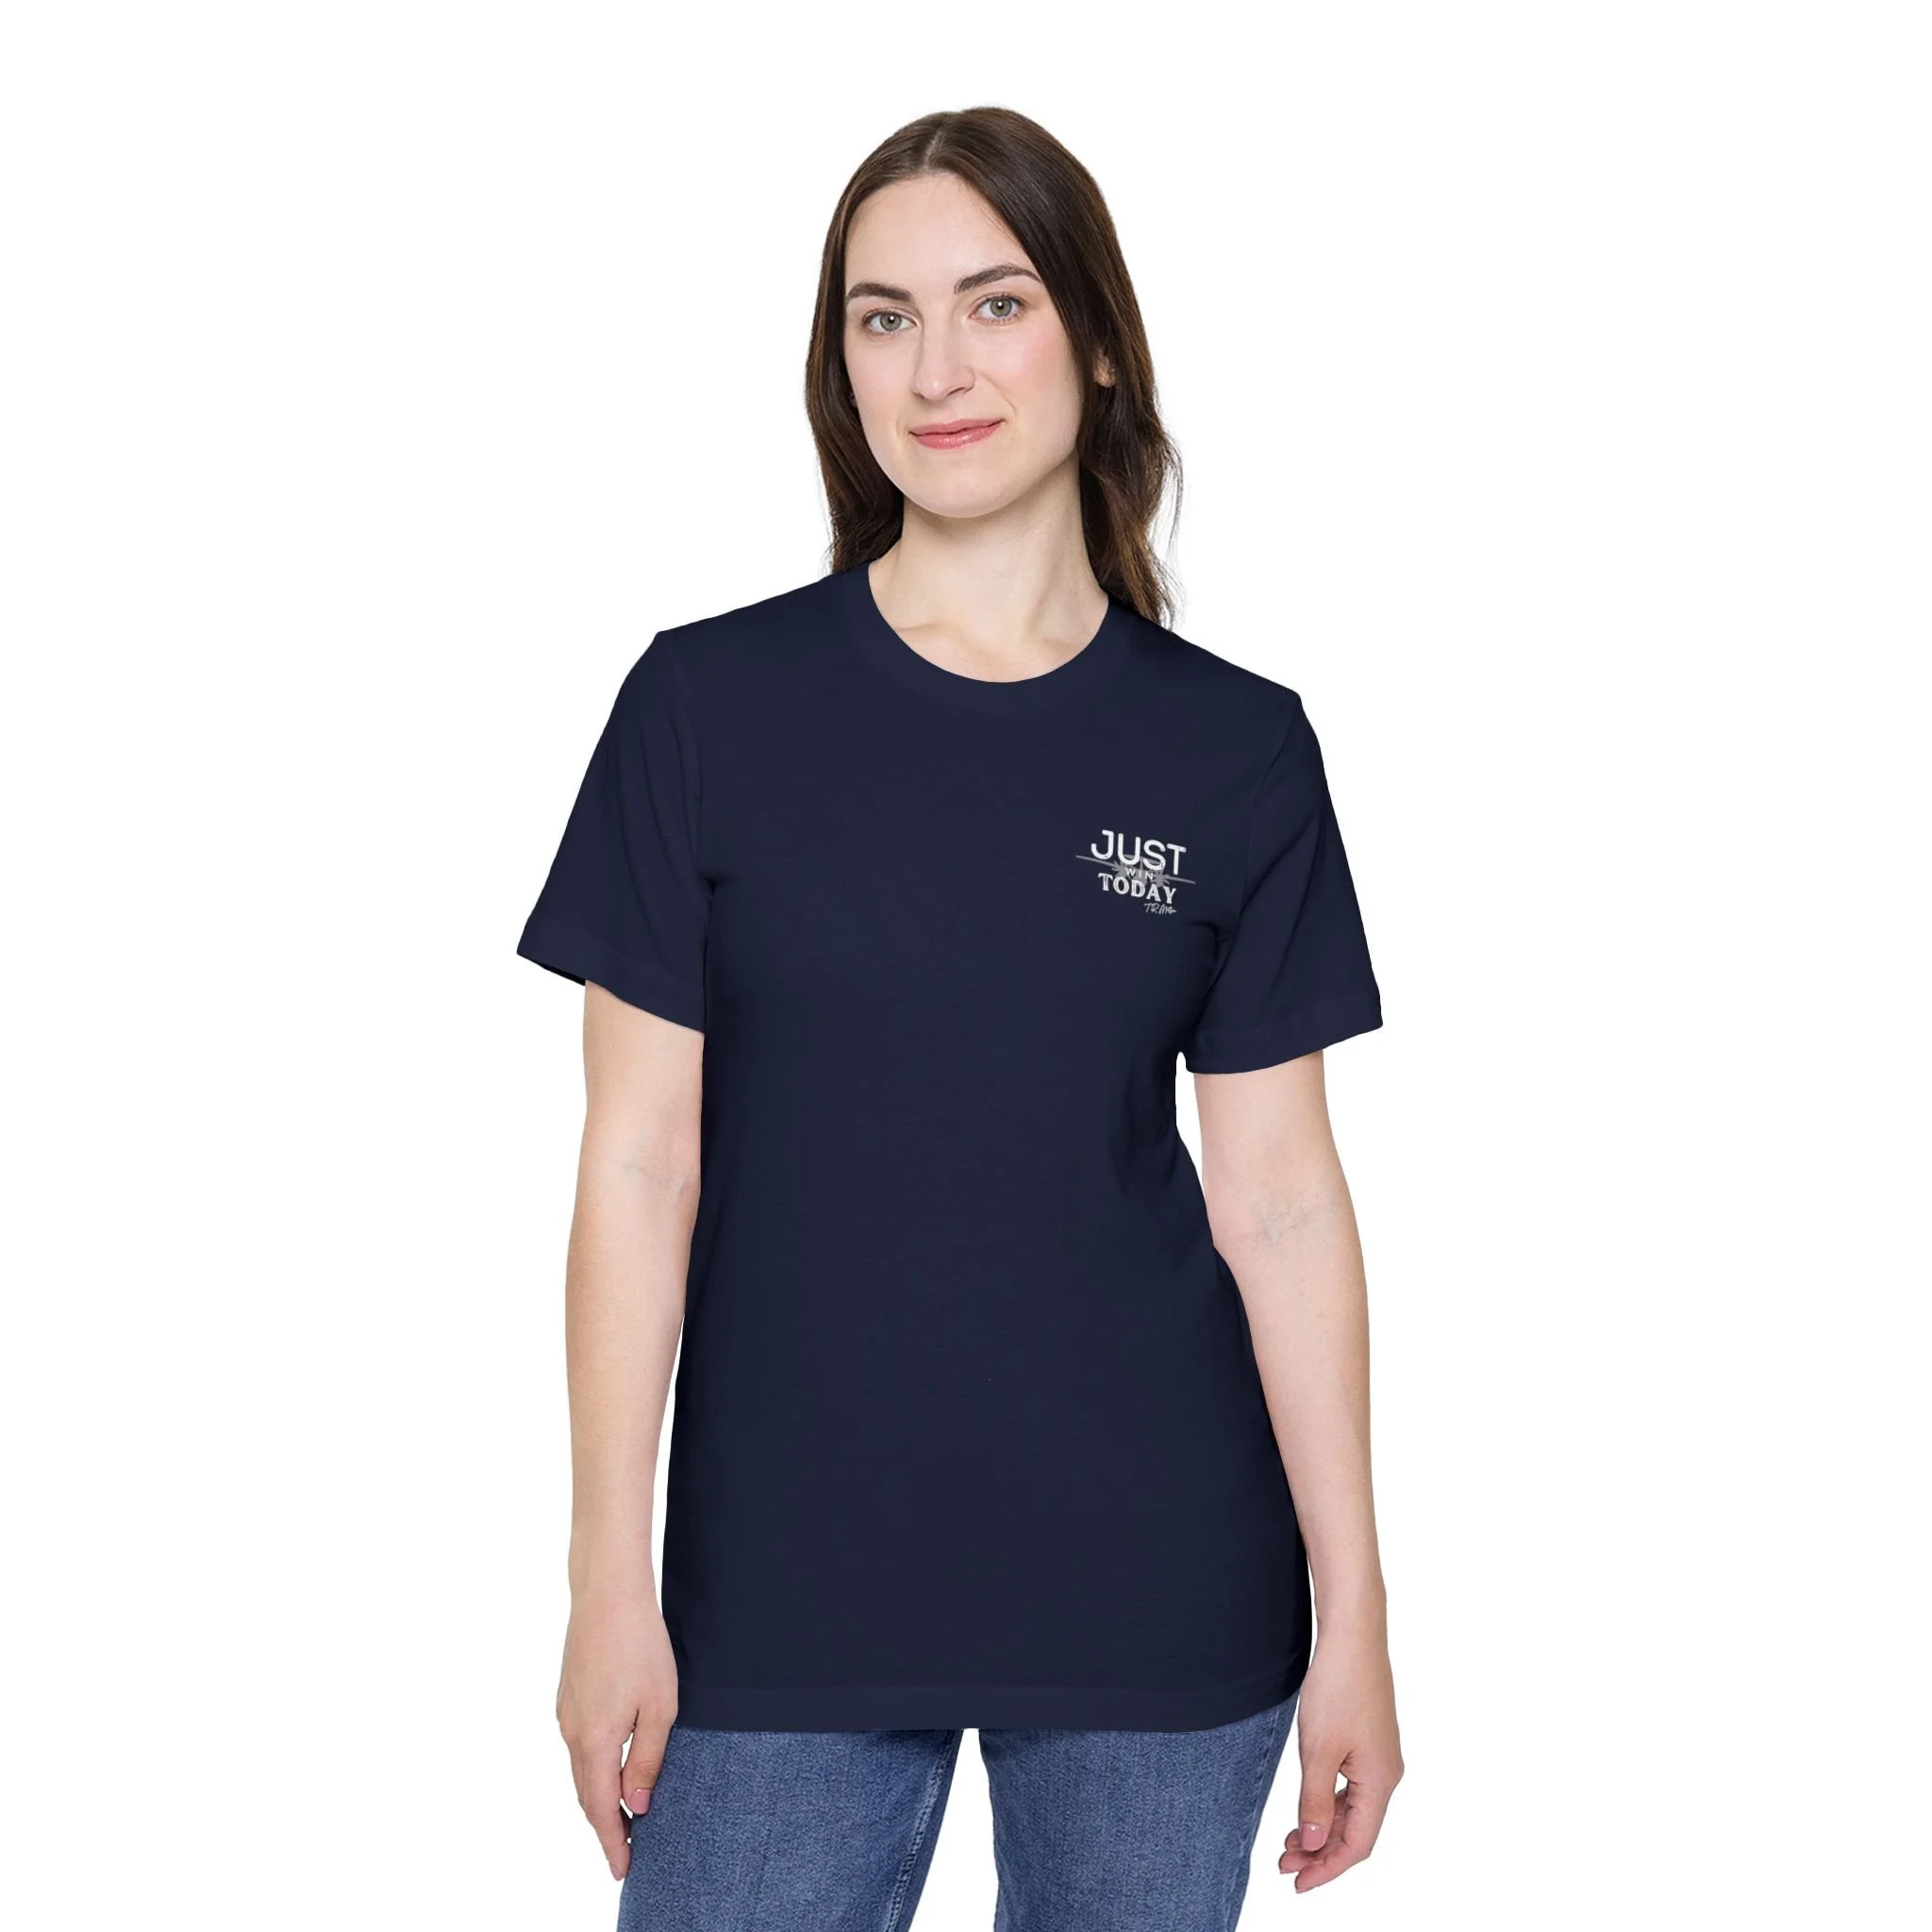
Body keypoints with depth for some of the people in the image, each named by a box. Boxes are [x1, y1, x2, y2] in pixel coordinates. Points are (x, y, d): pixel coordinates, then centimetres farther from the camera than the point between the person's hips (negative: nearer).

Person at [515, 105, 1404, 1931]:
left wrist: (1355, 1613, 1)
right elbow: (641, 1165, -3)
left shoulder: (1237, 751, 0)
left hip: (1159, 1602, 1)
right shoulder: (709, 705, -3)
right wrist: (612, 1581, -4)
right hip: (782, 1601, -1)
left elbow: (1278, 1201, 2)